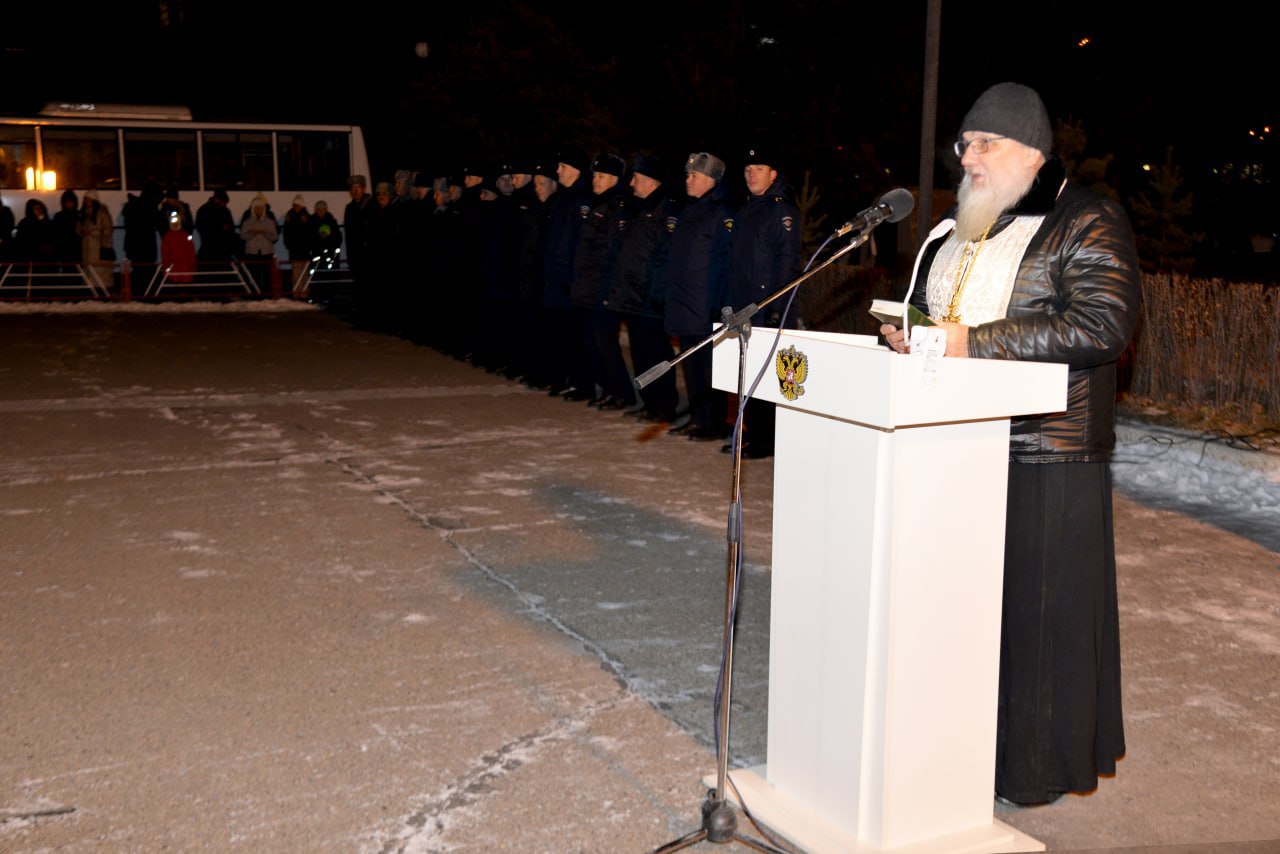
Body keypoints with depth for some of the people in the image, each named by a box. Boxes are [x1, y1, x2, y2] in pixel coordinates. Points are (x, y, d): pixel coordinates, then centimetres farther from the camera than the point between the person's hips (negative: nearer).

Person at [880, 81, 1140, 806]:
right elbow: (932, 308, 27)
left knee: (1037, 603, 1)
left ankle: (1040, 760, 17)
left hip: (1044, 455, -7)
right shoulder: (961, 227, 17)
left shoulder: (1087, 222, -6)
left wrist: (974, 341, -22)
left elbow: (1105, 325, -19)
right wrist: (909, 332, 2)